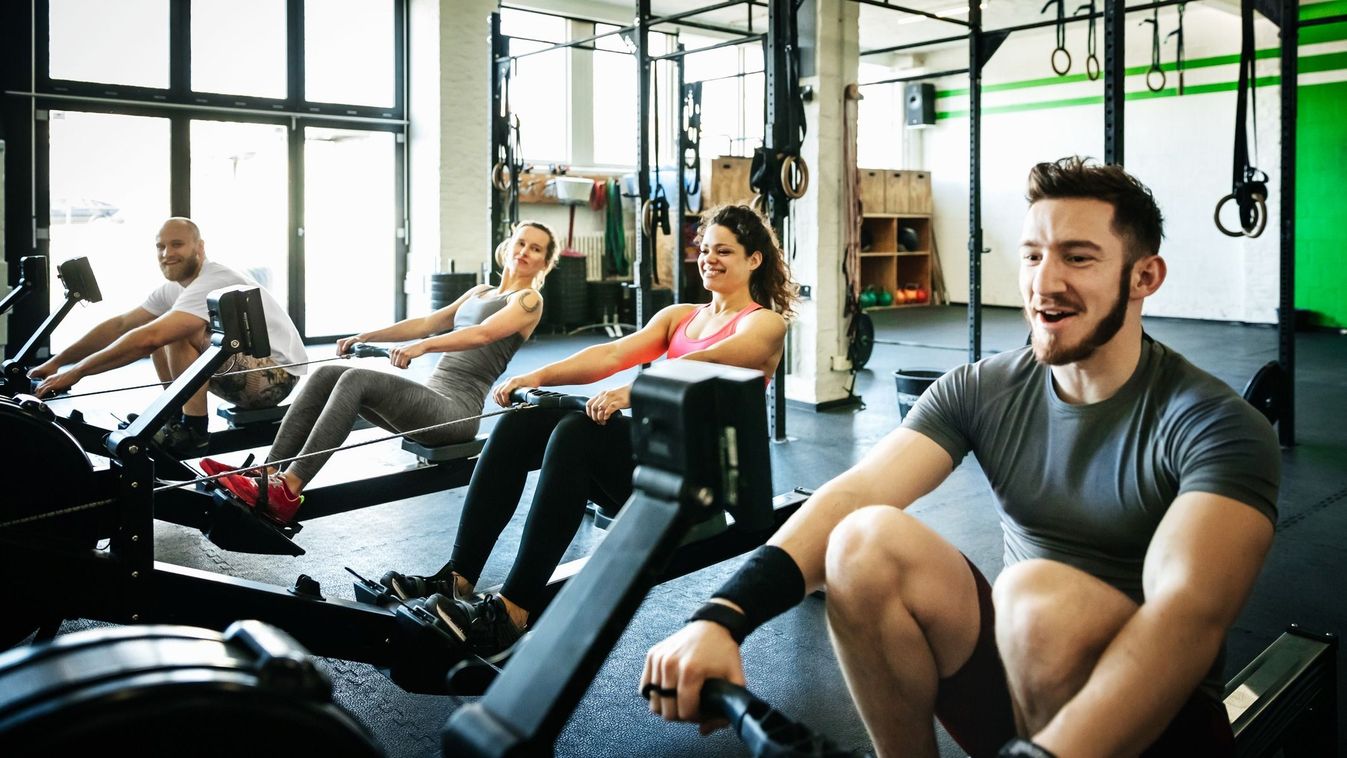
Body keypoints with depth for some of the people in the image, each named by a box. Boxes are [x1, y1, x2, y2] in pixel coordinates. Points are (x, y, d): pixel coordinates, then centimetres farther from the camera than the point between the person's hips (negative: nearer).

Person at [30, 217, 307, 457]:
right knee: (160, 332, 9)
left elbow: (148, 339, -31)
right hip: (245, 363, 10)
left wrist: (77, 372, -28)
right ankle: (178, 421, 10)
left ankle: (193, 433, -15)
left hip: (277, 373, -10)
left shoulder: (214, 283, -24)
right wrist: (57, 362, 0)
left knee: (178, 333, -25)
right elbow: (120, 324, 8)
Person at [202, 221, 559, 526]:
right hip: (431, 396, 8)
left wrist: (423, 347, -33)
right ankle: (268, 472, -16)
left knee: (358, 379, -28)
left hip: (457, 410, -8)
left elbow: (483, 334, -19)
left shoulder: (529, 300, -1)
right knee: (327, 375, -10)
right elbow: (427, 322, 25)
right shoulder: (479, 292, 25)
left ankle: (287, 491, -32)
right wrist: (366, 336, 17)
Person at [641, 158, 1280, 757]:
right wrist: (720, 618, -33)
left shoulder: (1211, 426, -15)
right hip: (1013, 669, 4)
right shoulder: (981, 391, -3)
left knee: (1040, 593, -35)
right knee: (868, 541, -22)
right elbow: (855, 492, -18)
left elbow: (1189, 610, -33)